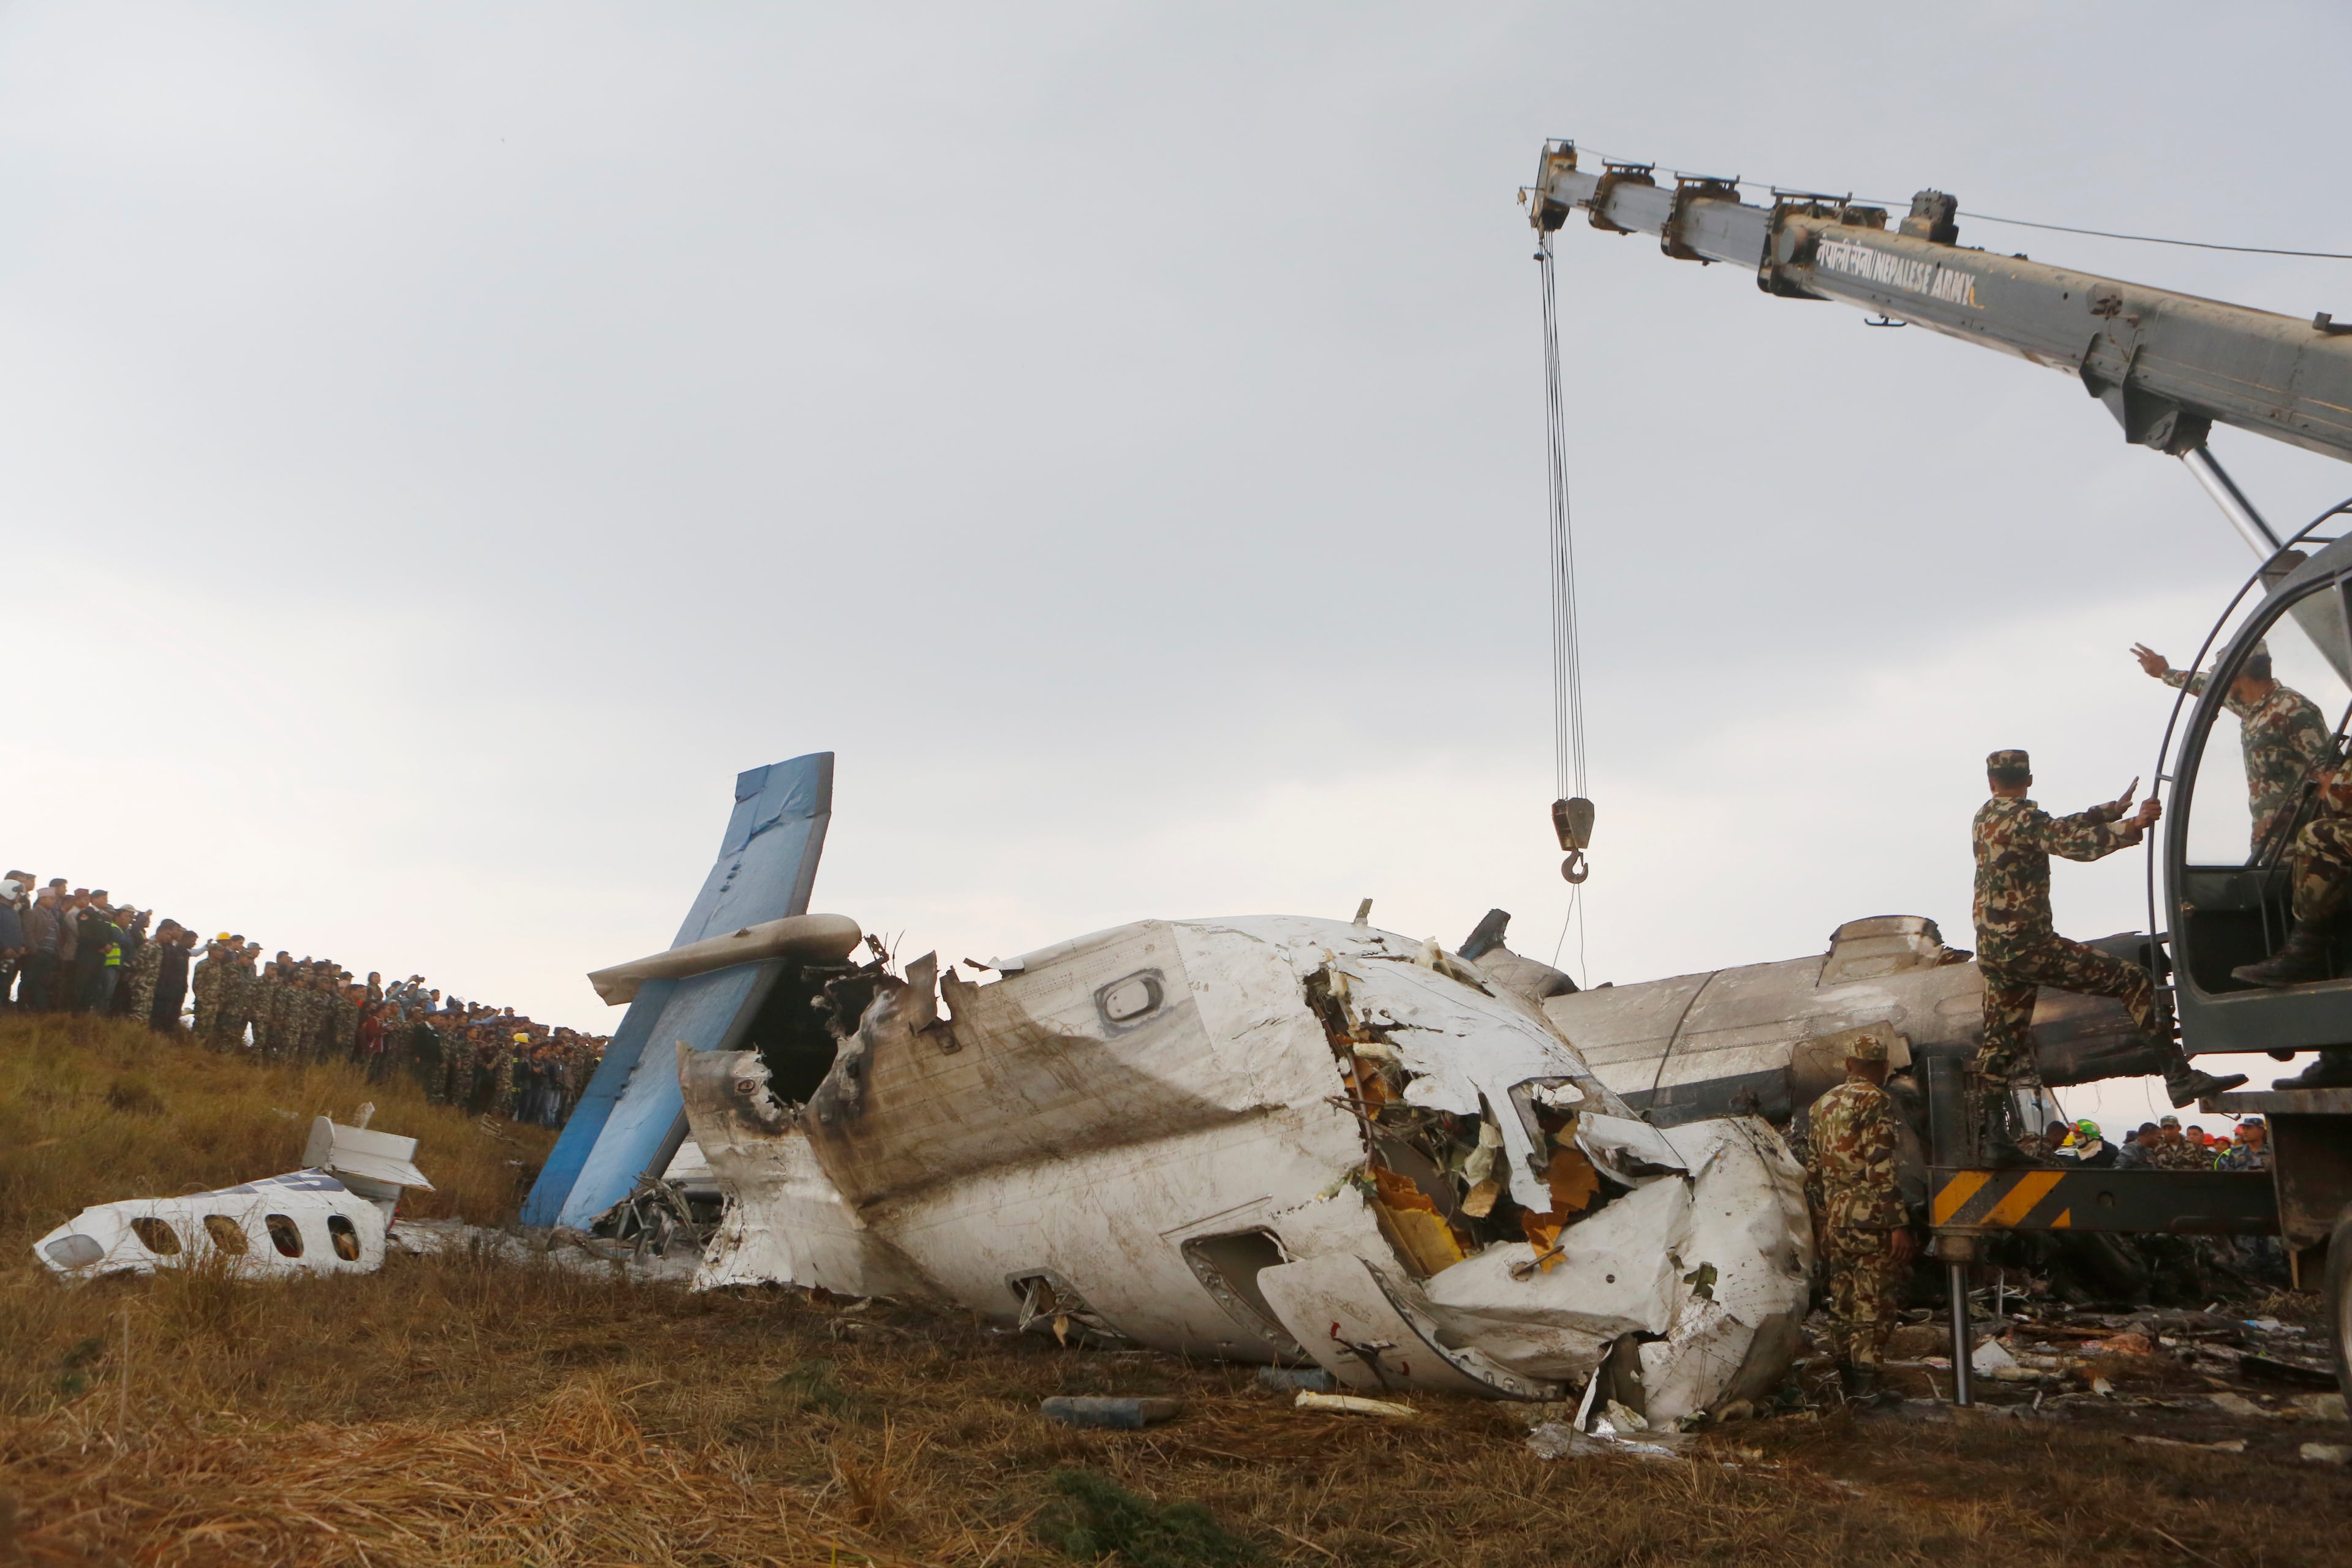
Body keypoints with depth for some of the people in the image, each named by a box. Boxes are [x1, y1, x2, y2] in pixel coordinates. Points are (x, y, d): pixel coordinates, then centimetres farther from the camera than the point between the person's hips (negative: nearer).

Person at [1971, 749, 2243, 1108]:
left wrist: (2112, 810, 23)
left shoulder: (1984, 817, 14)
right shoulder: (2023, 818, -10)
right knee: (2132, 982, -3)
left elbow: (2059, 830, 22)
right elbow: (2074, 844, -26)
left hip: (1990, 953, 8)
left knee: (1999, 1051, 11)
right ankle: (2180, 1078, -8)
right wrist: (2133, 826, -29)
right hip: (2027, 944, -8)